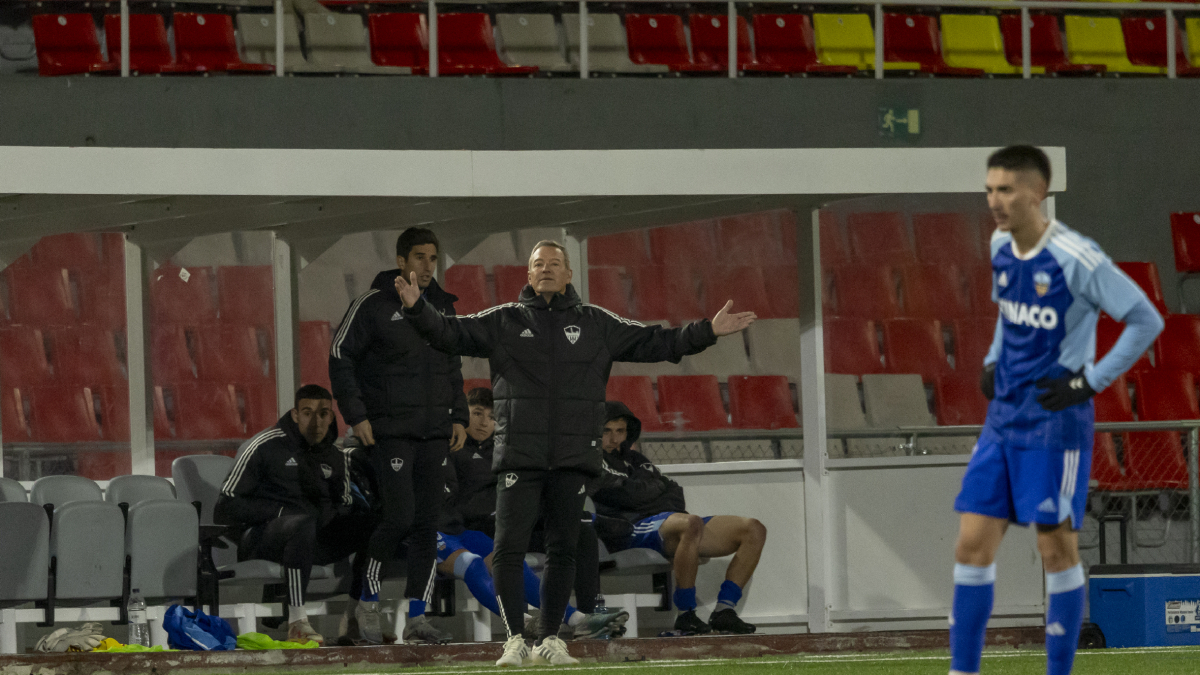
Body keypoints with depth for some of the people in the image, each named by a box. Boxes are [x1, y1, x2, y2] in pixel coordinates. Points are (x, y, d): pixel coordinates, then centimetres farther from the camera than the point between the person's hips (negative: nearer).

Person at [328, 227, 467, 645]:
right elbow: (341, 358, -4)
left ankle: (416, 617, 7)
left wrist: (458, 416, 13)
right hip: (389, 433, -6)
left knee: (428, 524, 2)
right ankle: (368, 603, 5)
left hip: (434, 434, 6)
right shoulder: (373, 305, -5)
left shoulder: (442, 307, 13)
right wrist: (356, 415, -10)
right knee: (399, 517, -15)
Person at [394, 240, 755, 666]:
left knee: (563, 550, 4)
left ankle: (549, 639, 15)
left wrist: (708, 331, 6)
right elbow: (450, 334, 5)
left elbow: (653, 343, 13)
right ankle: (515, 639, -2)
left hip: (573, 456, 2)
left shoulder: (597, 324, 12)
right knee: (509, 547, -9)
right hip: (518, 455, -2)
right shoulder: (504, 321, 9)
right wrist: (418, 309, -12)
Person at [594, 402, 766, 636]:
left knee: (754, 530, -6)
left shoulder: (635, 459, 35)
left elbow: (673, 493, 22)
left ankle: (724, 611, -14)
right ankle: (685, 615, -35)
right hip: (636, 528, -8)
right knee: (691, 524, -42)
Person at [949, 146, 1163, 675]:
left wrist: (1091, 382, -14)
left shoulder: (1076, 258, -17)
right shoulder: (1001, 247, 5)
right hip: (1003, 420, 7)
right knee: (973, 543, 2)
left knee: (1057, 548, -1)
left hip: (1055, 424, -7)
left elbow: (1147, 321, -13)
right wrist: (993, 360, 12)